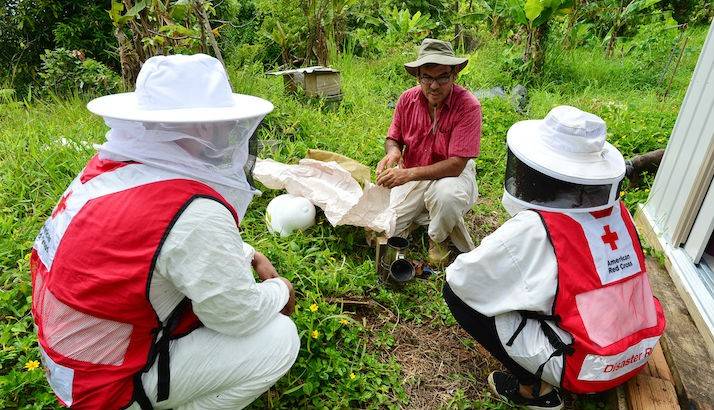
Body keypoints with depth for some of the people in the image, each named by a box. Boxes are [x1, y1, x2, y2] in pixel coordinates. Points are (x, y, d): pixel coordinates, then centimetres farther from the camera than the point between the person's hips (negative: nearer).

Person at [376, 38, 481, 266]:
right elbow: (393, 138, 7)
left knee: (446, 195, -40)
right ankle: (420, 212, 20)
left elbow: (456, 165, -25)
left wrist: (408, 174, -34)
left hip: (451, 174, -3)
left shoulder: (468, 106, -21)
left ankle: (438, 238, -5)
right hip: (410, 176, 3)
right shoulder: (407, 99, -8)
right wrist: (393, 151, -19)